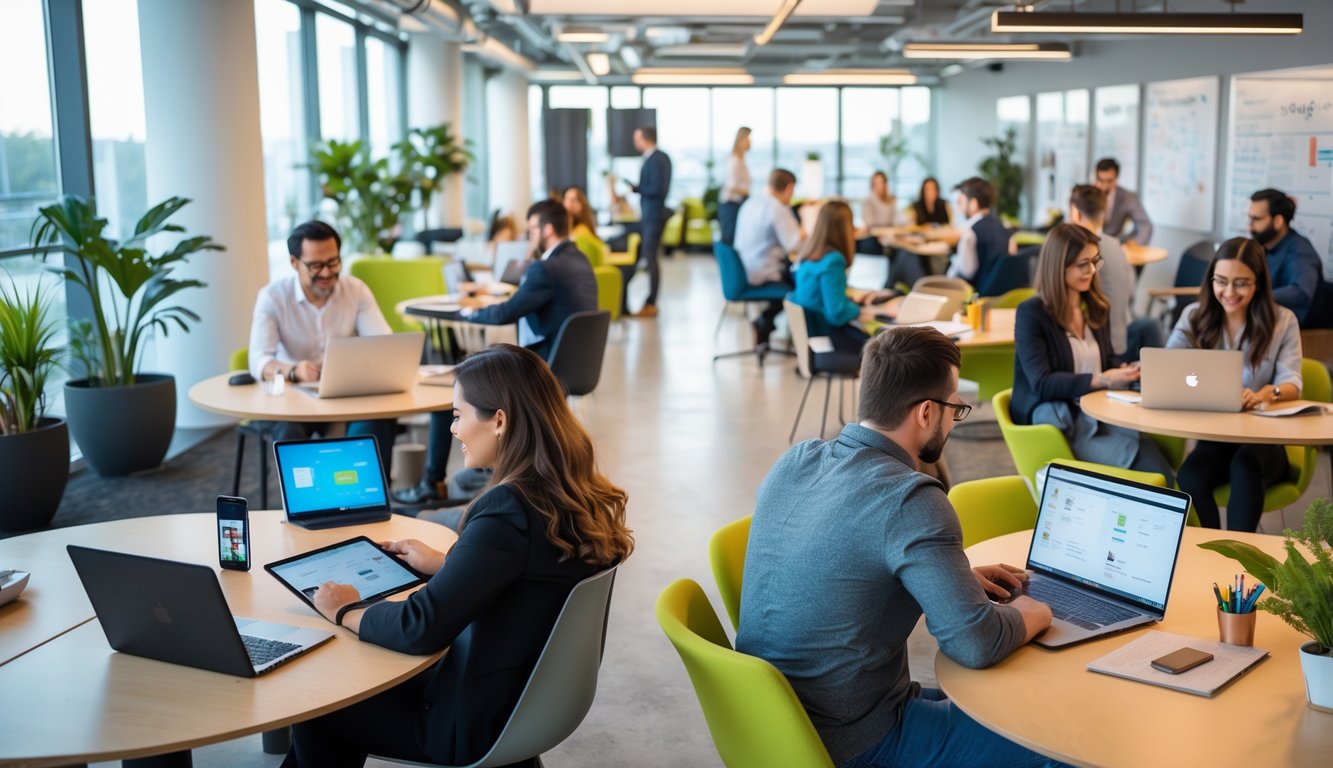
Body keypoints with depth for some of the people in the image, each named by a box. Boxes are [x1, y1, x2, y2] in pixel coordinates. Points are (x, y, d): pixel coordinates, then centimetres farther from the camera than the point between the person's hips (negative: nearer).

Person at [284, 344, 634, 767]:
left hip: (478, 724, -8)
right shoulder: (577, 496, -3)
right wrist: (442, 564, 17)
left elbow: (420, 629, -27)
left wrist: (346, 611, -9)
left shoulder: (510, 510, -29)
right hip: (532, 703, 8)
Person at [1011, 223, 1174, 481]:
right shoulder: (1031, 313, -8)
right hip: (1054, 420, -6)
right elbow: (1042, 384, -15)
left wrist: (1125, 370, -3)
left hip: (1099, 413, 6)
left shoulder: (1096, 307, 15)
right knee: (1135, 465, -27)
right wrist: (1101, 381, -24)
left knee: (1158, 470, -22)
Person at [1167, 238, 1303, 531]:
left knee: (1245, 466, -36)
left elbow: (1292, 383, -8)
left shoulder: (1283, 321, 3)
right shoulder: (1194, 316, 7)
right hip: (1211, 436, 1)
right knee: (1190, 477, -31)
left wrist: (1265, 394, -33)